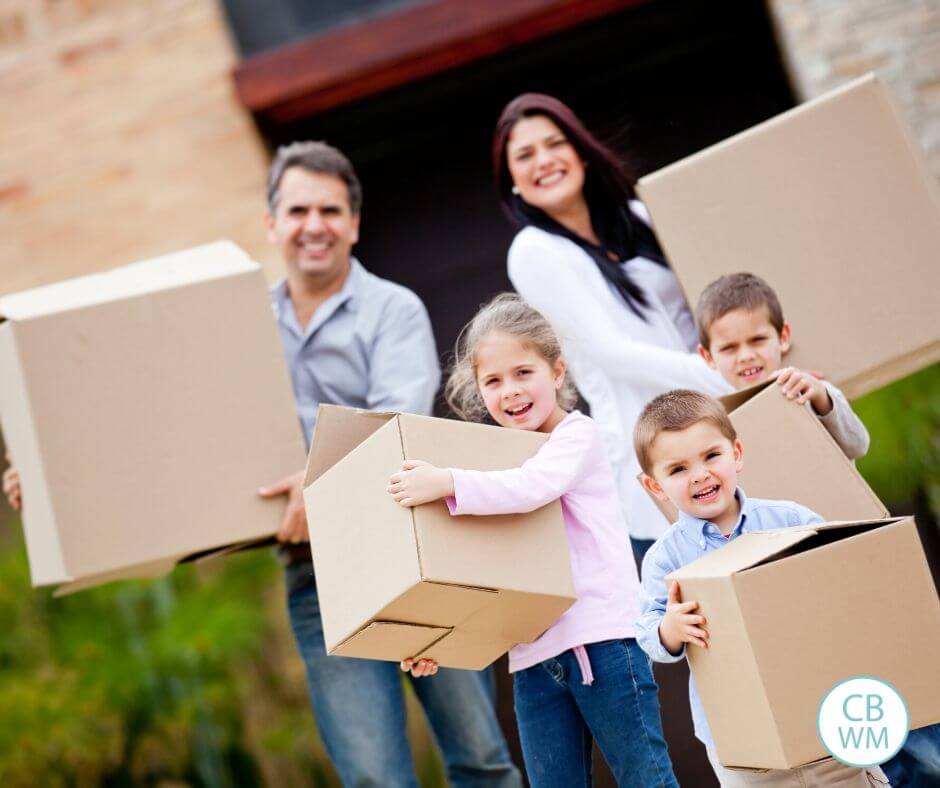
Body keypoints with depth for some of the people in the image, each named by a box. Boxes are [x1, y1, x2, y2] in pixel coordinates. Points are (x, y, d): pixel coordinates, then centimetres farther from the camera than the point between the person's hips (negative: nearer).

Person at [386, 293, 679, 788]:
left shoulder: (577, 435, -2)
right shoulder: (494, 458, 15)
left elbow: (531, 487, -23)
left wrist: (447, 484, -34)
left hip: (603, 640, -6)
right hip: (533, 660, 6)